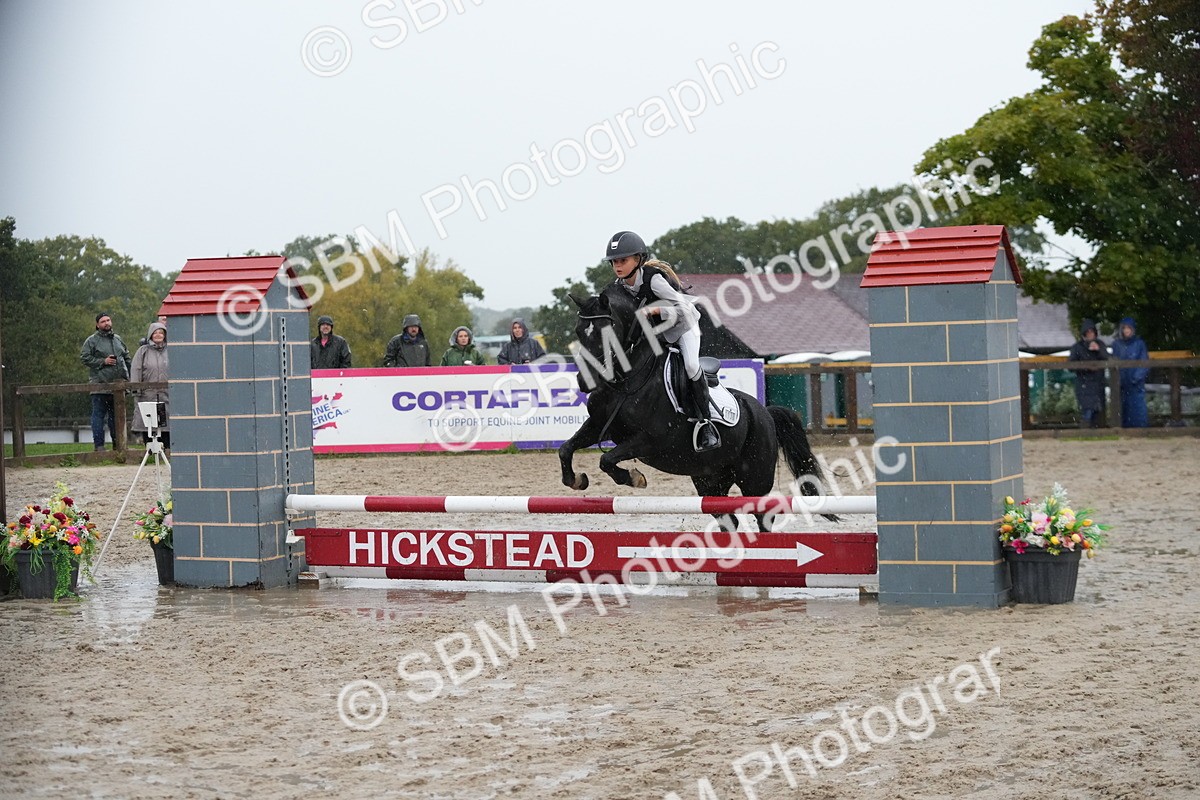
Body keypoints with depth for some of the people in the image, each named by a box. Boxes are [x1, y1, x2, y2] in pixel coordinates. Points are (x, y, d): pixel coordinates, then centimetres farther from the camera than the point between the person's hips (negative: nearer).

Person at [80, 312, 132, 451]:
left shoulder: (117, 339, 16)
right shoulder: (92, 340, 0)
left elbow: (126, 357, 23)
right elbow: (85, 358, -7)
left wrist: (127, 376, 14)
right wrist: (103, 361, -13)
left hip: (118, 383, 5)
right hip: (100, 385, -5)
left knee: (117, 416, 11)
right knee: (99, 415, -3)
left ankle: (117, 444, 18)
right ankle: (99, 445, -1)